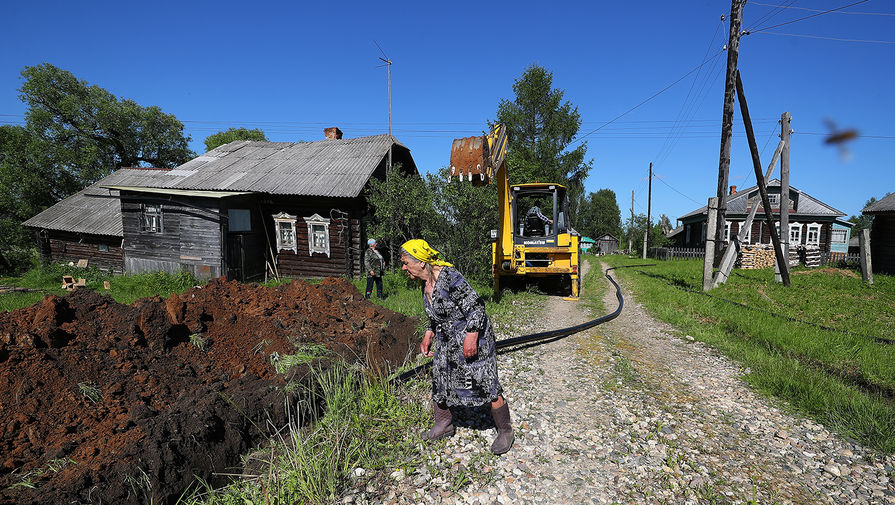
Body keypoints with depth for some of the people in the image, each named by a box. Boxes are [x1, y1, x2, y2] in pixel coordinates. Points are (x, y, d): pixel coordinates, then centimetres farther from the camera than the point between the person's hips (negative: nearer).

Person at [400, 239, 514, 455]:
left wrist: (471, 338, -24)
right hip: (446, 343, 9)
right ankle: (444, 425, 37)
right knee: (439, 381, 15)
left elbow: (475, 306, -23)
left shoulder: (450, 277, -24)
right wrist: (428, 336, 13)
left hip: (472, 339, -9)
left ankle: (505, 431, 20)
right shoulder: (425, 282, 3)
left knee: (486, 386, -1)